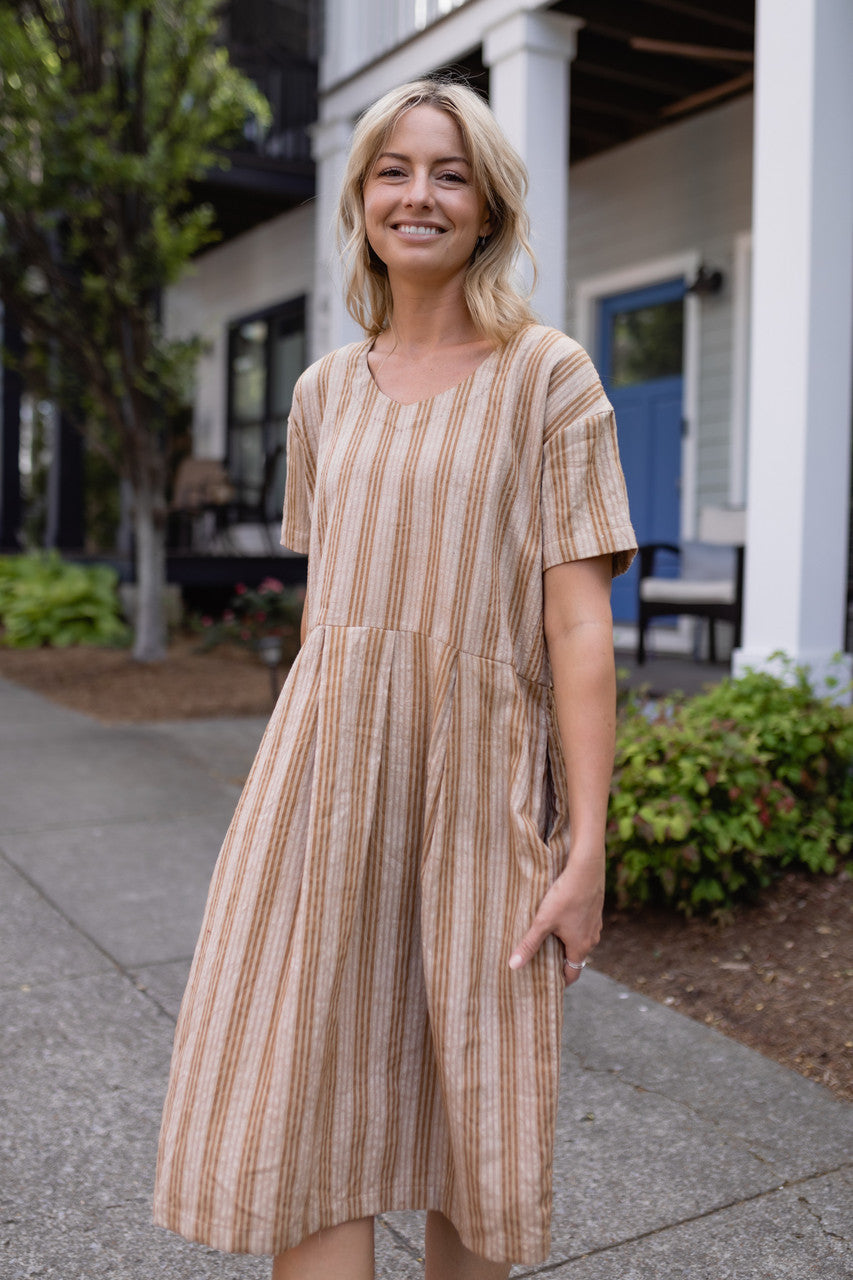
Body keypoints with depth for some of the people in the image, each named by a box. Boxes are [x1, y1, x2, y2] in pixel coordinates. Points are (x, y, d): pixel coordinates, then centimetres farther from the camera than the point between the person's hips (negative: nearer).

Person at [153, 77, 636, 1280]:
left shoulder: (548, 375, -2)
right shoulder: (328, 389, 11)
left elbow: (579, 617, -8)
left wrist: (587, 848, -11)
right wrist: (299, 771, 16)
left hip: (478, 776, -3)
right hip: (330, 767, 4)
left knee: (476, 1114, 9)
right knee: (299, 1110, 3)